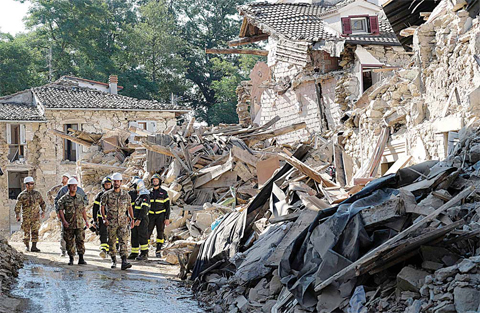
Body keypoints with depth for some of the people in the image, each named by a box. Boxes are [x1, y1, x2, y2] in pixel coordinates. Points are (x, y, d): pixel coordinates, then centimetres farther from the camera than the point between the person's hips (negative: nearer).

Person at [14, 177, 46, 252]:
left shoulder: (37, 193, 8)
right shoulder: (22, 195, -2)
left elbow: (42, 203, 18)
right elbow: (17, 206, -1)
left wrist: (43, 211, 9)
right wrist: (17, 215, -7)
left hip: (36, 216, 2)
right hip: (26, 217, -2)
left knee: (35, 231, -5)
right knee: (26, 232, 4)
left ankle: (34, 247, -4)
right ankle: (27, 246, 18)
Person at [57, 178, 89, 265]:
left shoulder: (79, 198, 12)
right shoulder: (64, 199, 0)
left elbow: (83, 210, 18)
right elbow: (60, 210, -6)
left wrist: (86, 220, 13)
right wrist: (64, 221, -17)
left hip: (79, 224, 2)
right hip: (68, 225, -2)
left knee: (80, 240, -4)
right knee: (70, 242, 3)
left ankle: (81, 258, -1)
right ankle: (71, 259, 13)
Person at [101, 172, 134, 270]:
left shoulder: (126, 195, 6)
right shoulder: (107, 194, 0)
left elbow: (129, 207, 14)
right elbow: (102, 206, 2)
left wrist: (132, 219, 10)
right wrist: (104, 218, -8)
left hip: (123, 222, 0)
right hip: (111, 222, 0)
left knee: (123, 241, -11)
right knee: (111, 242, 7)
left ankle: (124, 262, -19)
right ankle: (113, 261, 22)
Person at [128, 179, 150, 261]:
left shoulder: (145, 196, -13)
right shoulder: (139, 196, 18)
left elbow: (144, 209, -22)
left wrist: (139, 219, -26)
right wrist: (133, 219, 22)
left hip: (142, 220, -10)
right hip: (136, 219, 10)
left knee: (142, 236, -8)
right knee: (134, 237, 11)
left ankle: (144, 254, -5)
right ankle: (134, 253, 18)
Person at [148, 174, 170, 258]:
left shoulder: (164, 192, 0)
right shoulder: (149, 192, 7)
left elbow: (167, 206, -2)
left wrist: (167, 218, -9)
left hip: (160, 216, -2)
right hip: (151, 216, 2)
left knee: (160, 234, -1)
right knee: (147, 233, -4)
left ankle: (158, 251, 7)